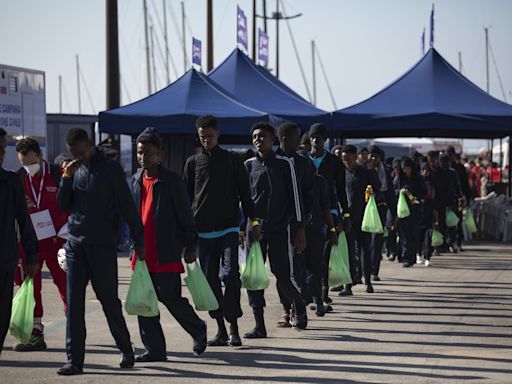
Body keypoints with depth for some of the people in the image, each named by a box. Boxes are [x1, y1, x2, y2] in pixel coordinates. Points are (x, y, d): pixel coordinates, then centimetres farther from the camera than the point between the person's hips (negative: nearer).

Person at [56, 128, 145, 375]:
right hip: (75, 244, 4)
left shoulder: (110, 169, -3)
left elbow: (127, 207, -3)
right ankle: (74, 359, 0)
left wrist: (139, 241, -5)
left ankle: (126, 350, 21)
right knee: (74, 302, -1)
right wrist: (67, 178, -5)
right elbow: (63, 205, 10)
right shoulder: (75, 171, 11)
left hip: (102, 245, -4)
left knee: (109, 299, 4)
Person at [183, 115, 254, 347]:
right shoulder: (193, 162, 9)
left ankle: (233, 327, -8)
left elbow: (245, 193, 8)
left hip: (229, 228, -2)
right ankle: (221, 330, 11)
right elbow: (185, 197, 11)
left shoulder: (233, 161, 6)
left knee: (230, 274, -15)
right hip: (203, 230, 2)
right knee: (210, 279, 4)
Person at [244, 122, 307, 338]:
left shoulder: (284, 164, 1)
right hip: (254, 228, 3)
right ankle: (259, 326, 1)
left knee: (284, 276, -4)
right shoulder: (248, 166, 9)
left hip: (279, 229, -3)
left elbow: (295, 198, 1)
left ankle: (299, 306, 26)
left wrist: (300, 230, -3)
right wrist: (246, 225, 5)